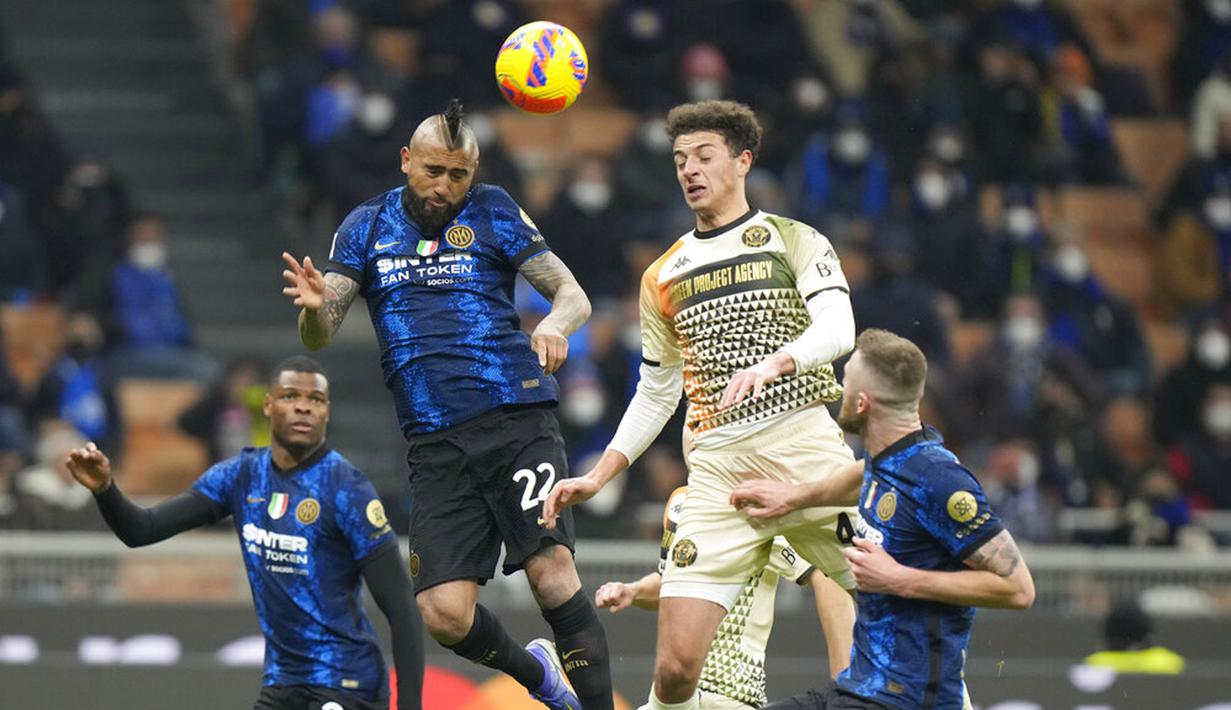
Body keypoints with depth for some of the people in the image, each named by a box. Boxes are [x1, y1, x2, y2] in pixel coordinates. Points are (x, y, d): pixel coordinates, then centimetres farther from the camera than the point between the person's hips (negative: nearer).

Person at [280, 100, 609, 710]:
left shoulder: (492, 212, 7)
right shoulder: (367, 226, 12)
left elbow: (573, 294, 4)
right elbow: (318, 337, 6)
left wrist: (554, 324, -20)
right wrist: (313, 307, -19)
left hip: (516, 422, -2)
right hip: (436, 446, 2)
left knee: (551, 572, -19)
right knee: (445, 614, -8)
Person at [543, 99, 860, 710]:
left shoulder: (795, 242, 6)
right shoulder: (663, 277, 19)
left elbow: (837, 327, -11)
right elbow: (654, 394, 26)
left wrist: (770, 365, -29)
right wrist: (598, 476, 16)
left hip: (803, 444, -2)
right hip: (717, 467, 2)